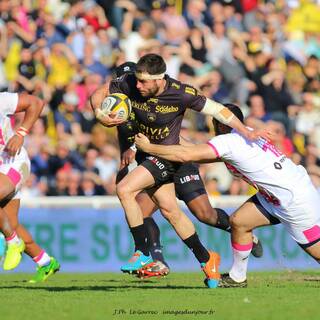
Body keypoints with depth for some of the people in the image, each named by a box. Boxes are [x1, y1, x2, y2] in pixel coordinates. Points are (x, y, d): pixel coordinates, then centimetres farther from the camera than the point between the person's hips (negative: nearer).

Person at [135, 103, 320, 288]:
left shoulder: (228, 141, -19)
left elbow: (185, 155, -22)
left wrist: (148, 147, -13)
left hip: (296, 201, -9)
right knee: (238, 222, 7)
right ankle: (237, 278, 17)